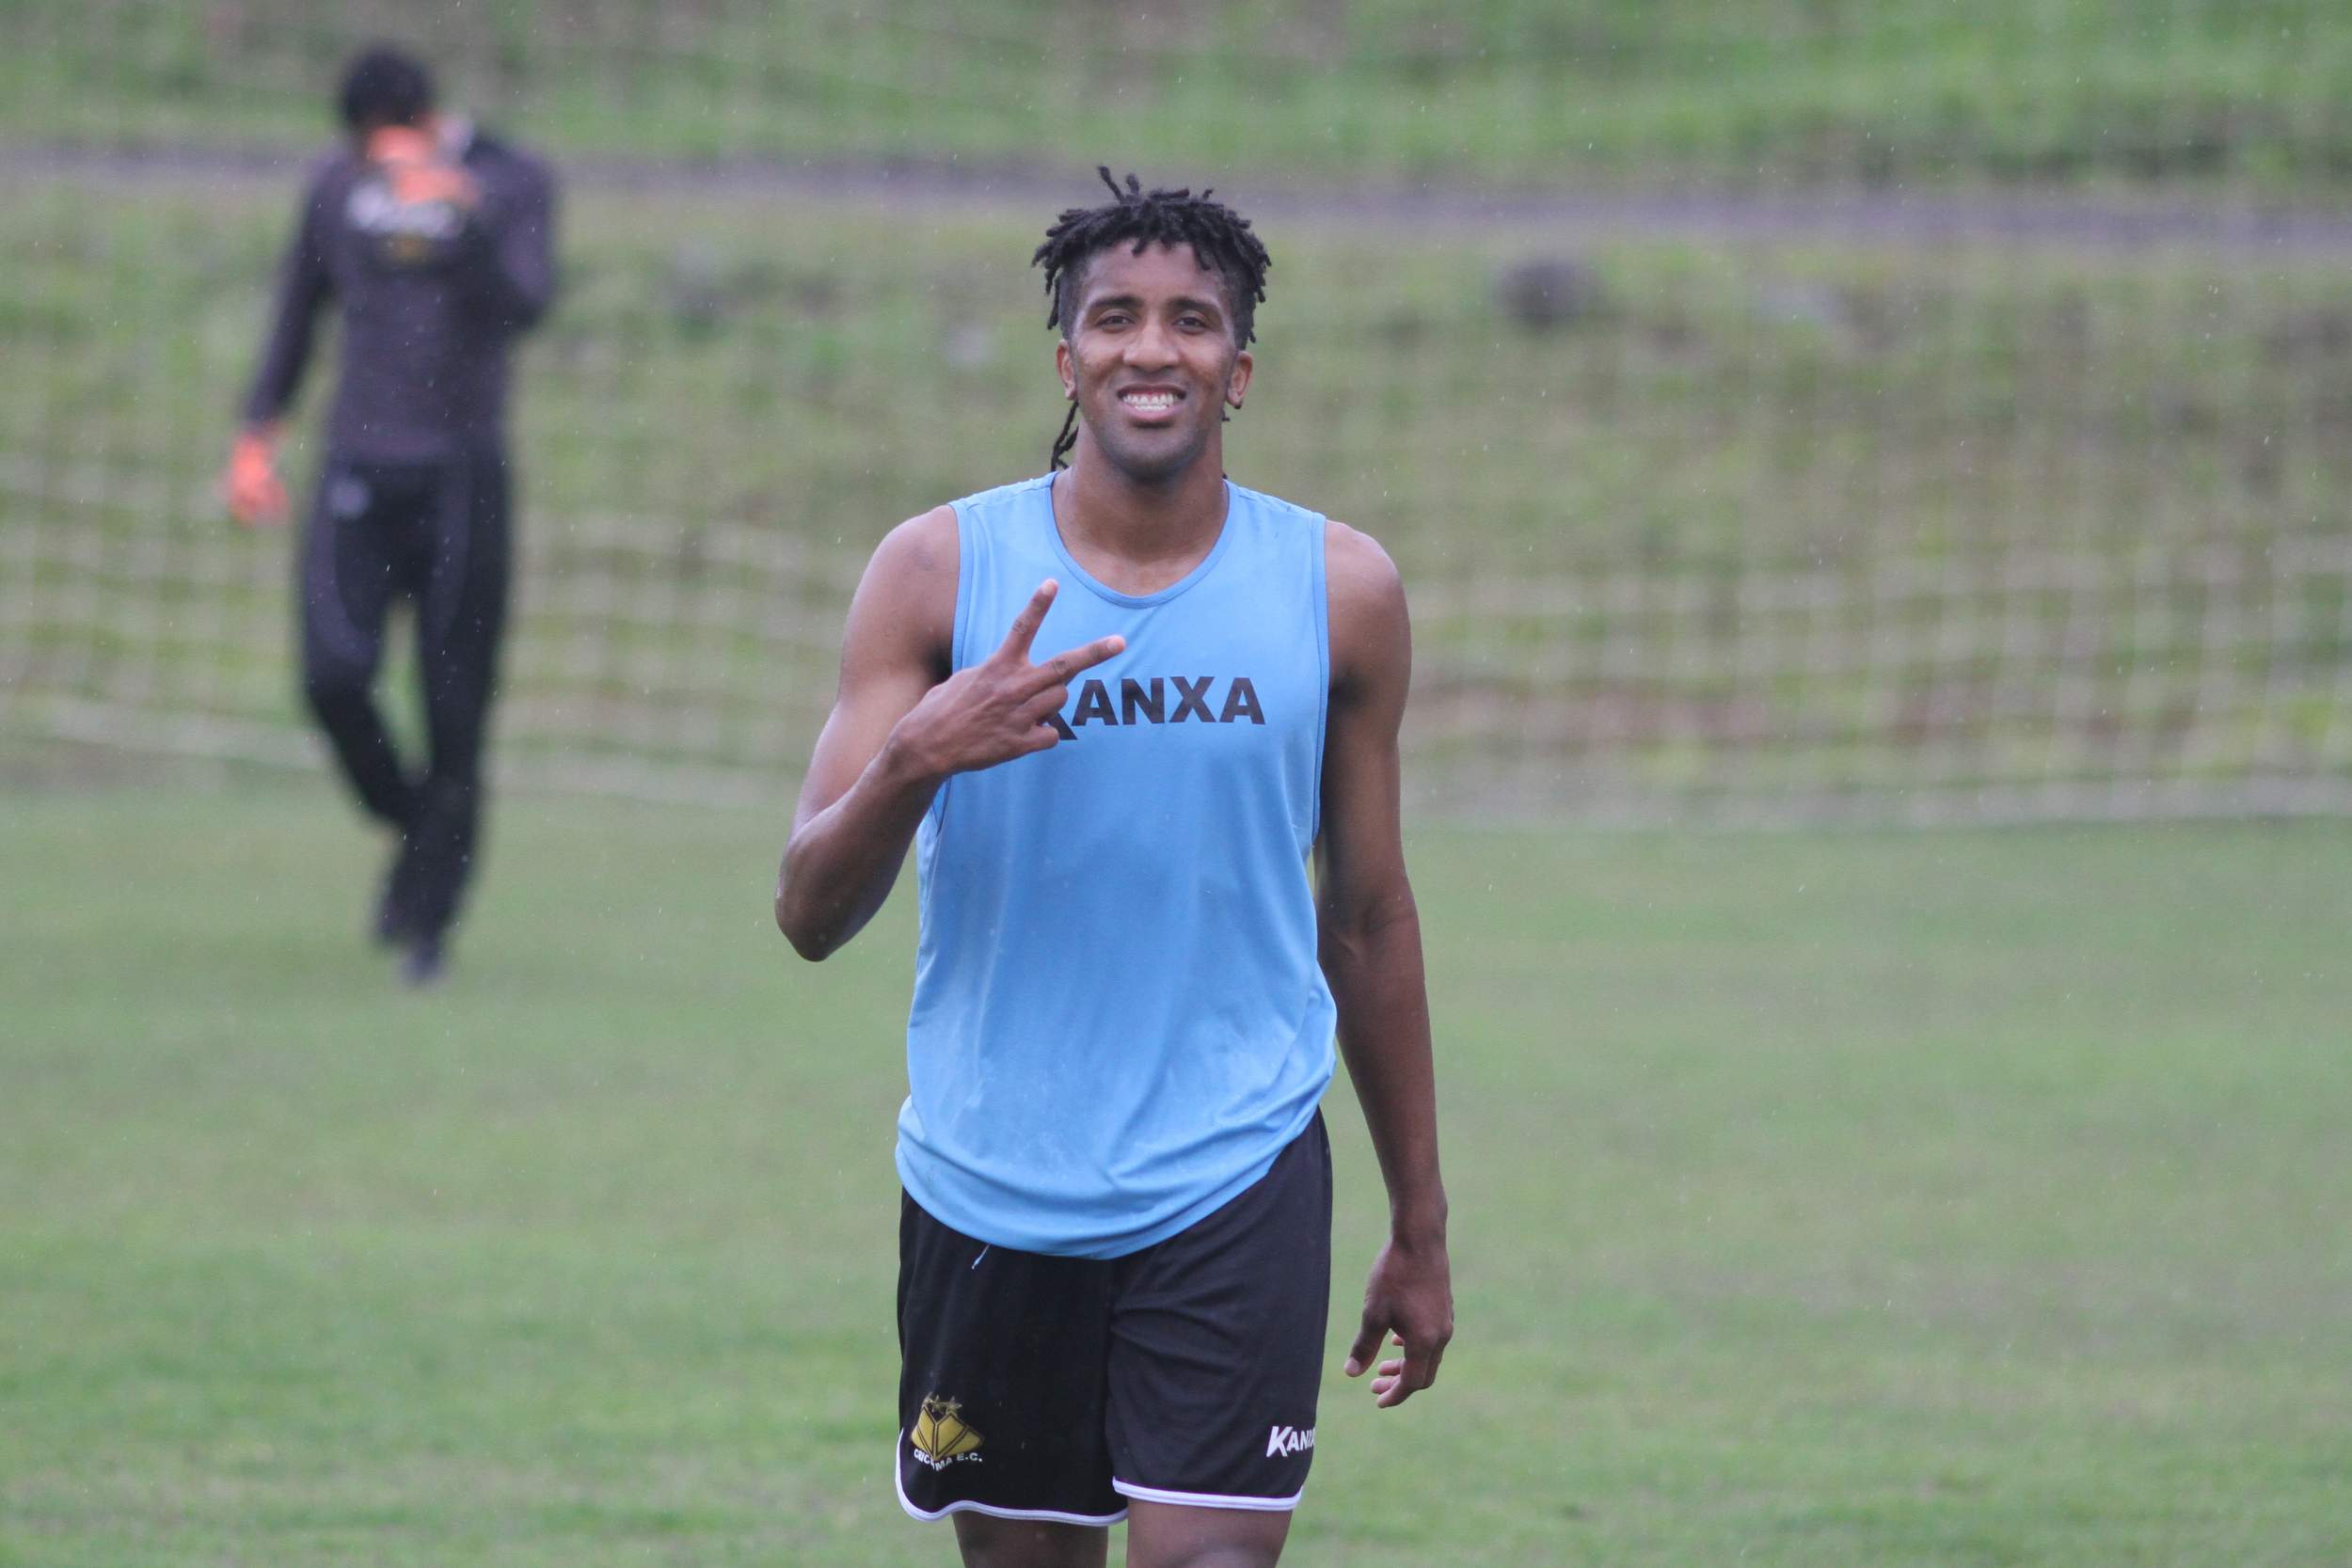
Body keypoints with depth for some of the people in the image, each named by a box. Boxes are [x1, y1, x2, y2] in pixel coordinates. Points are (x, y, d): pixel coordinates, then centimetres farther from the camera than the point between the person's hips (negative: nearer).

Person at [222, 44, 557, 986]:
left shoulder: (511, 185, -2)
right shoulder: (338, 183, 8)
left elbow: (524, 306, -18)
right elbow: (298, 309, 20)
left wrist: (463, 218, -33)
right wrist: (256, 434, 17)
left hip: (462, 475, -2)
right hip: (359, 471, 2)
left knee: (456, 706, -3)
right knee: (334, 674, -16)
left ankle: (429, 924, 9)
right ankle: (410, 828, 12)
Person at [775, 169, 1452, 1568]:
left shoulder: (1339, 591, 2)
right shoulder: (940, 572, -1)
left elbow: (1370, 917, 12)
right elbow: (810, 914, -5)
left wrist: (1421, 1226, 15)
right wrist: (914, 758, -25)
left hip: (1237, 1178, -1)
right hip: (990, 1181, 1)